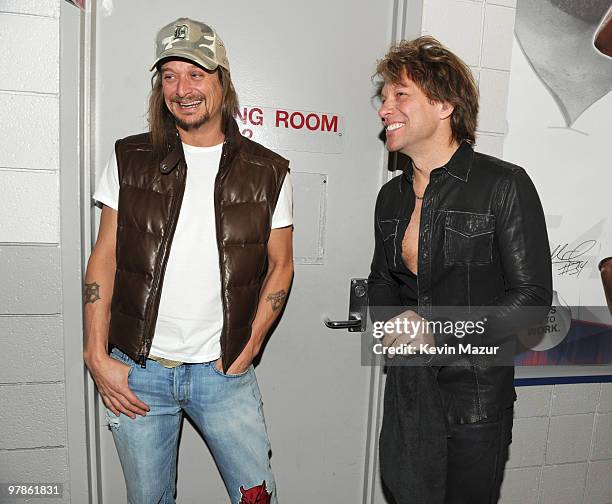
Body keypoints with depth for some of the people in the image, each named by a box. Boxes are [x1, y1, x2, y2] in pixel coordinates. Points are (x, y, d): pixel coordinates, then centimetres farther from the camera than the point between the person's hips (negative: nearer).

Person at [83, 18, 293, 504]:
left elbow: (280, 265, 3)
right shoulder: (130, 160, 0)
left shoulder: (268, 171, -2)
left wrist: (249, 347, -5)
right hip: (136, 370, 1)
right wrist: (97, 356, -4)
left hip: (223, 372, 0)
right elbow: (104, 258, 1)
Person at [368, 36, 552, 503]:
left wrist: (437, 329, -19)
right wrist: (391, 322, -6)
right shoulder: (392, 195, 6)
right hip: (408, 392, 5)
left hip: (476, 395, -4)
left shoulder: (505, 185, -11)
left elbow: (532, 296, -12)